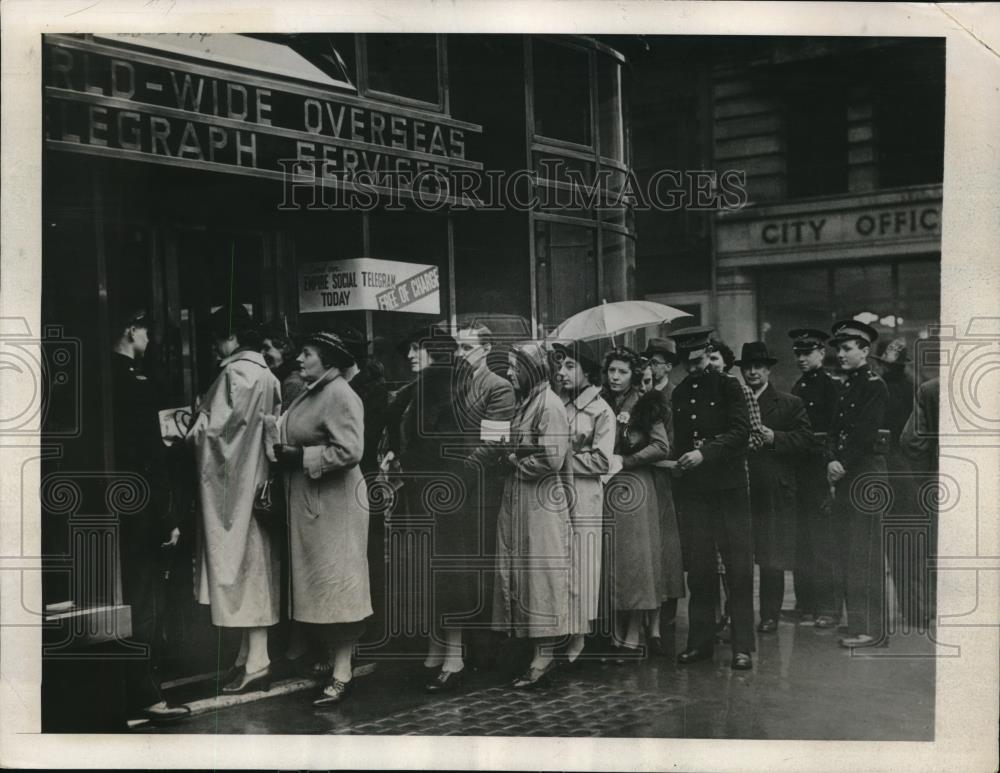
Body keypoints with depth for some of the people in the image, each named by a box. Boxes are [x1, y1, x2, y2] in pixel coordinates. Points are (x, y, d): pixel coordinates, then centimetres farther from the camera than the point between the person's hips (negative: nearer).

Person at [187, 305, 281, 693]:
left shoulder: (235, 374, -16)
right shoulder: (268, 376, 9)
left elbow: (215, 429, -18)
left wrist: (190, 430, 2)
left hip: (234, 483, -9)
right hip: (258, 481, 9)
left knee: (241, 563, -4)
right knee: (256, 565, 12)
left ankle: (256, 663, -1)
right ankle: (251, 655, 20)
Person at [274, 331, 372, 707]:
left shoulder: (340, 396, -15)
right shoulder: (310, 393, 13)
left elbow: (349, 450, -24)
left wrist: (300, 457, -18)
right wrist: (284, 452, 2)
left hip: (333, 505, -9)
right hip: (307, 505, 9)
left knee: (336, 588, -4)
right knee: (320, 588, 12)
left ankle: (341, 676, 2)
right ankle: (329, 659, 21)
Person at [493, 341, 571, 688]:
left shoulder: (549, 404, -13)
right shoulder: (526, 402, 15)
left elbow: (551, 459, -20)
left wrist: (515, 461, -8)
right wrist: (511, 458, 3)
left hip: (541, 502, -9)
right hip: (519, 501, 9)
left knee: (540, 574, -5)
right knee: (523, 574, 9)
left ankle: (544, 657, 2)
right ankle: (540, 656, 16)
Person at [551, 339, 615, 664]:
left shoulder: (601, 411, -1)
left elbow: (601, 461, -8)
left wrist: (564, 459, -10)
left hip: (582, 500, -4)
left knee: (579, 571, 1)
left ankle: (578, 637, 10)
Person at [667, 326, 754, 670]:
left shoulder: (728, 387, -1)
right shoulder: (680, 393, 14)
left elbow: (741, 430, -12)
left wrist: (705, 452, -20)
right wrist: (677, 460, 2)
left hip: (729, 488, -4)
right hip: (692, 490, 4)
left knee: (739, 569, -4)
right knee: (699, 569, 7)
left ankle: (742, 646, 1)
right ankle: (700, 641, 16)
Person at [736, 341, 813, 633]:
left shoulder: (790, 404, 7)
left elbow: (804, 437, -1)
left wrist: (774, 438, -13)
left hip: (773, 491, -2)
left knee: (772, 558, 1)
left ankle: (770, 615, 10)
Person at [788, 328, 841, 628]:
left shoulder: (831, 386, -6)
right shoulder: (797, 388, 16)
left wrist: (831, 471, -17)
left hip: (820, 467, -7)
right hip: (798, 472, 7)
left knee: (822, 540, -5)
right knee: (800, 543, 9)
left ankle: (828, 608, 2)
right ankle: (806, 605, 16)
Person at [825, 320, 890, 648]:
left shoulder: (875, 387, -7)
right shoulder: (846, 388, 17)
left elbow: (865, 434, -16)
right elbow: (834, 431, 12)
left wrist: (844, 465, -16)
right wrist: (831, 462, -4)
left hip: (866, 477, -8)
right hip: (843, 478, 8)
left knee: (865, 555, -7)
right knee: (847, 554, 9)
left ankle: (871, 628, -3)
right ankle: (856, 621, 16)